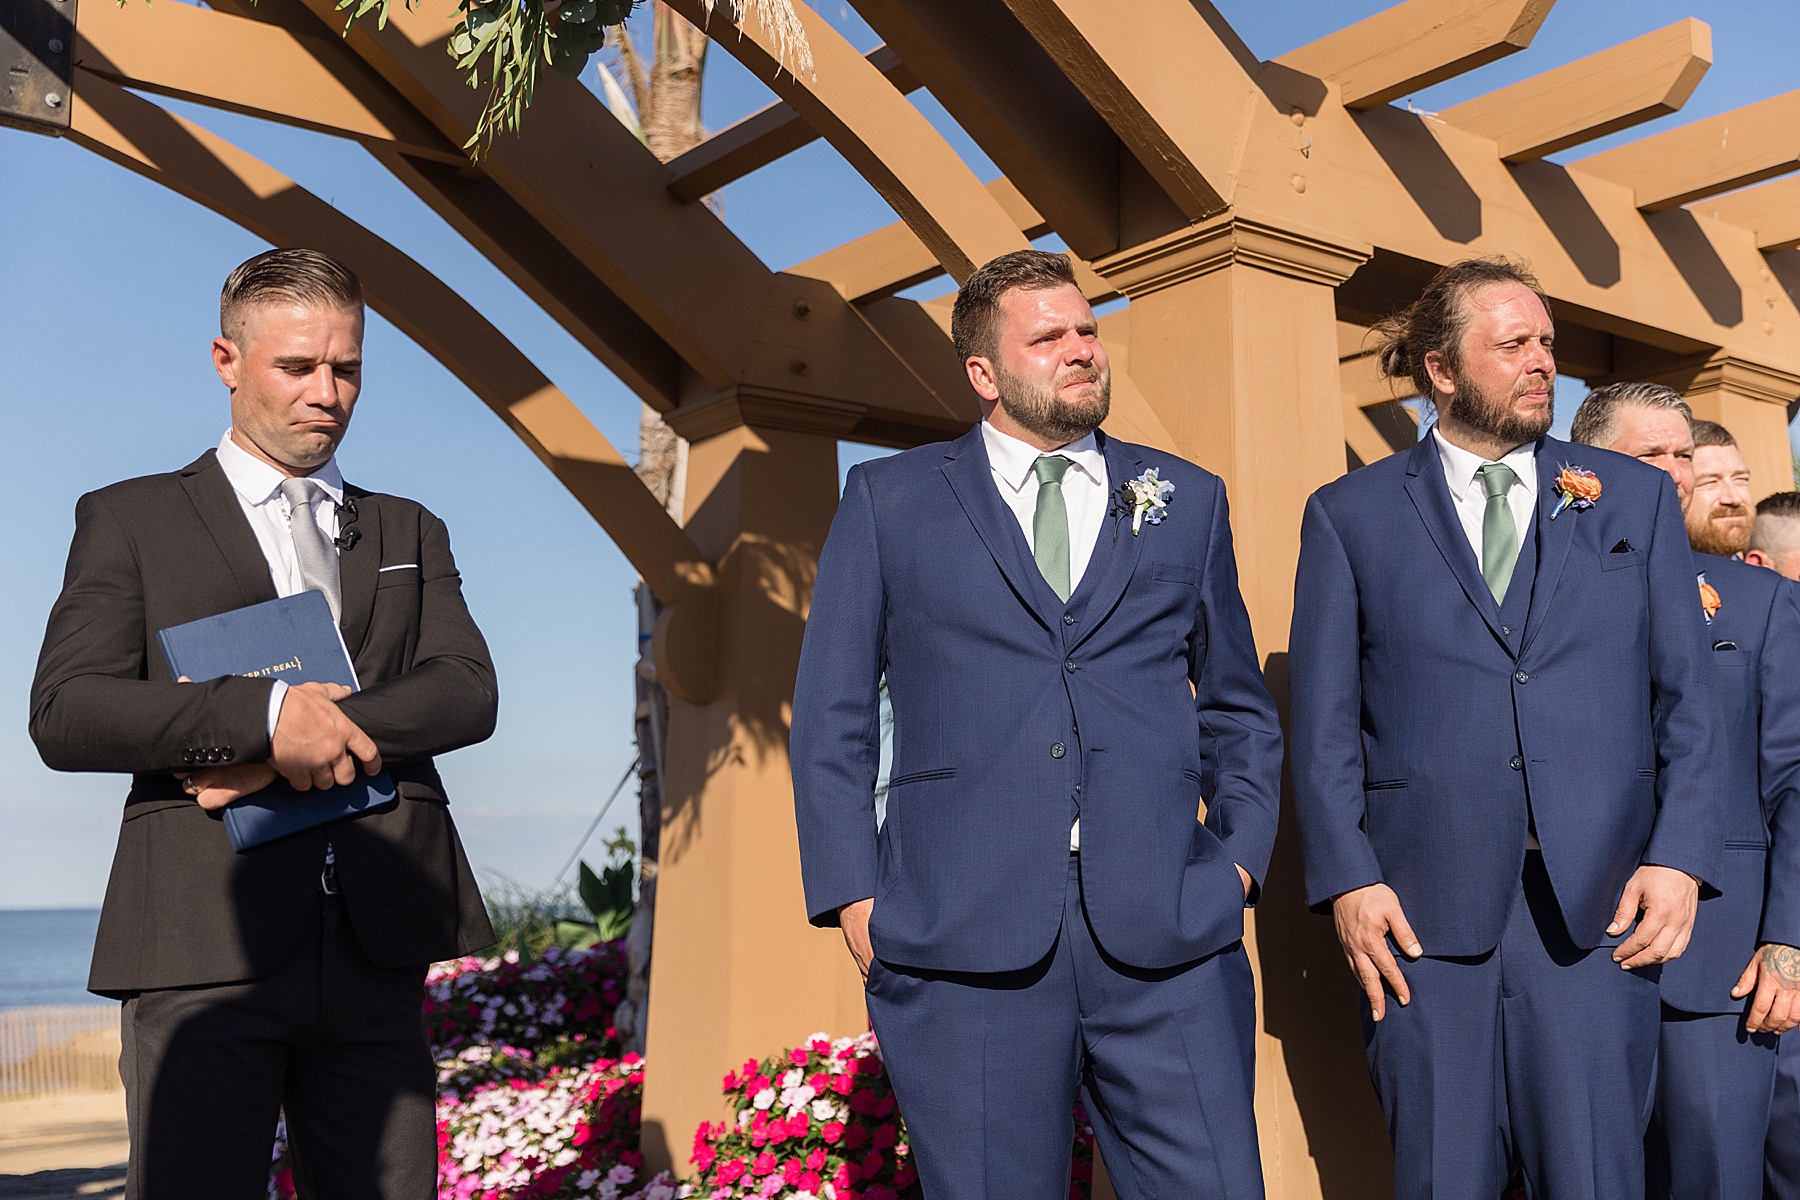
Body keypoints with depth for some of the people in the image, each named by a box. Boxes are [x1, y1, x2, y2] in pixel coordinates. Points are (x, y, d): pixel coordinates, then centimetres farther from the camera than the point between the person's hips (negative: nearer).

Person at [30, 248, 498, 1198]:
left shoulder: (409, 533, 20)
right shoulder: (129, 520, 12)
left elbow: (469, 692, 4)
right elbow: (65, 713, -2)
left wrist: (325, 734, -12)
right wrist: (264, 716, -16)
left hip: (375, 941, 3)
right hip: (204, 941, -2)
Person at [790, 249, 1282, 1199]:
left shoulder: (1185, 500, 14)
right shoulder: (889, 500, 9)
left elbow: (1238, 710, 20)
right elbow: (831, 719, 7)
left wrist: (1238, 861, 6)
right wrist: (855, 899, -2)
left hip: (1166, 942, 2)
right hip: (965, 945, -1)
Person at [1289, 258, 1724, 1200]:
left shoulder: (1636, 498, 13)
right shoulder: (1350, 515, 8)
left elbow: (1686, 696, 9)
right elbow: (1323, 720, 3)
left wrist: (1678, 856, -2)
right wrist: (1348, 878, -7)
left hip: (1597, 907, 1)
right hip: (1423, 909, -1)